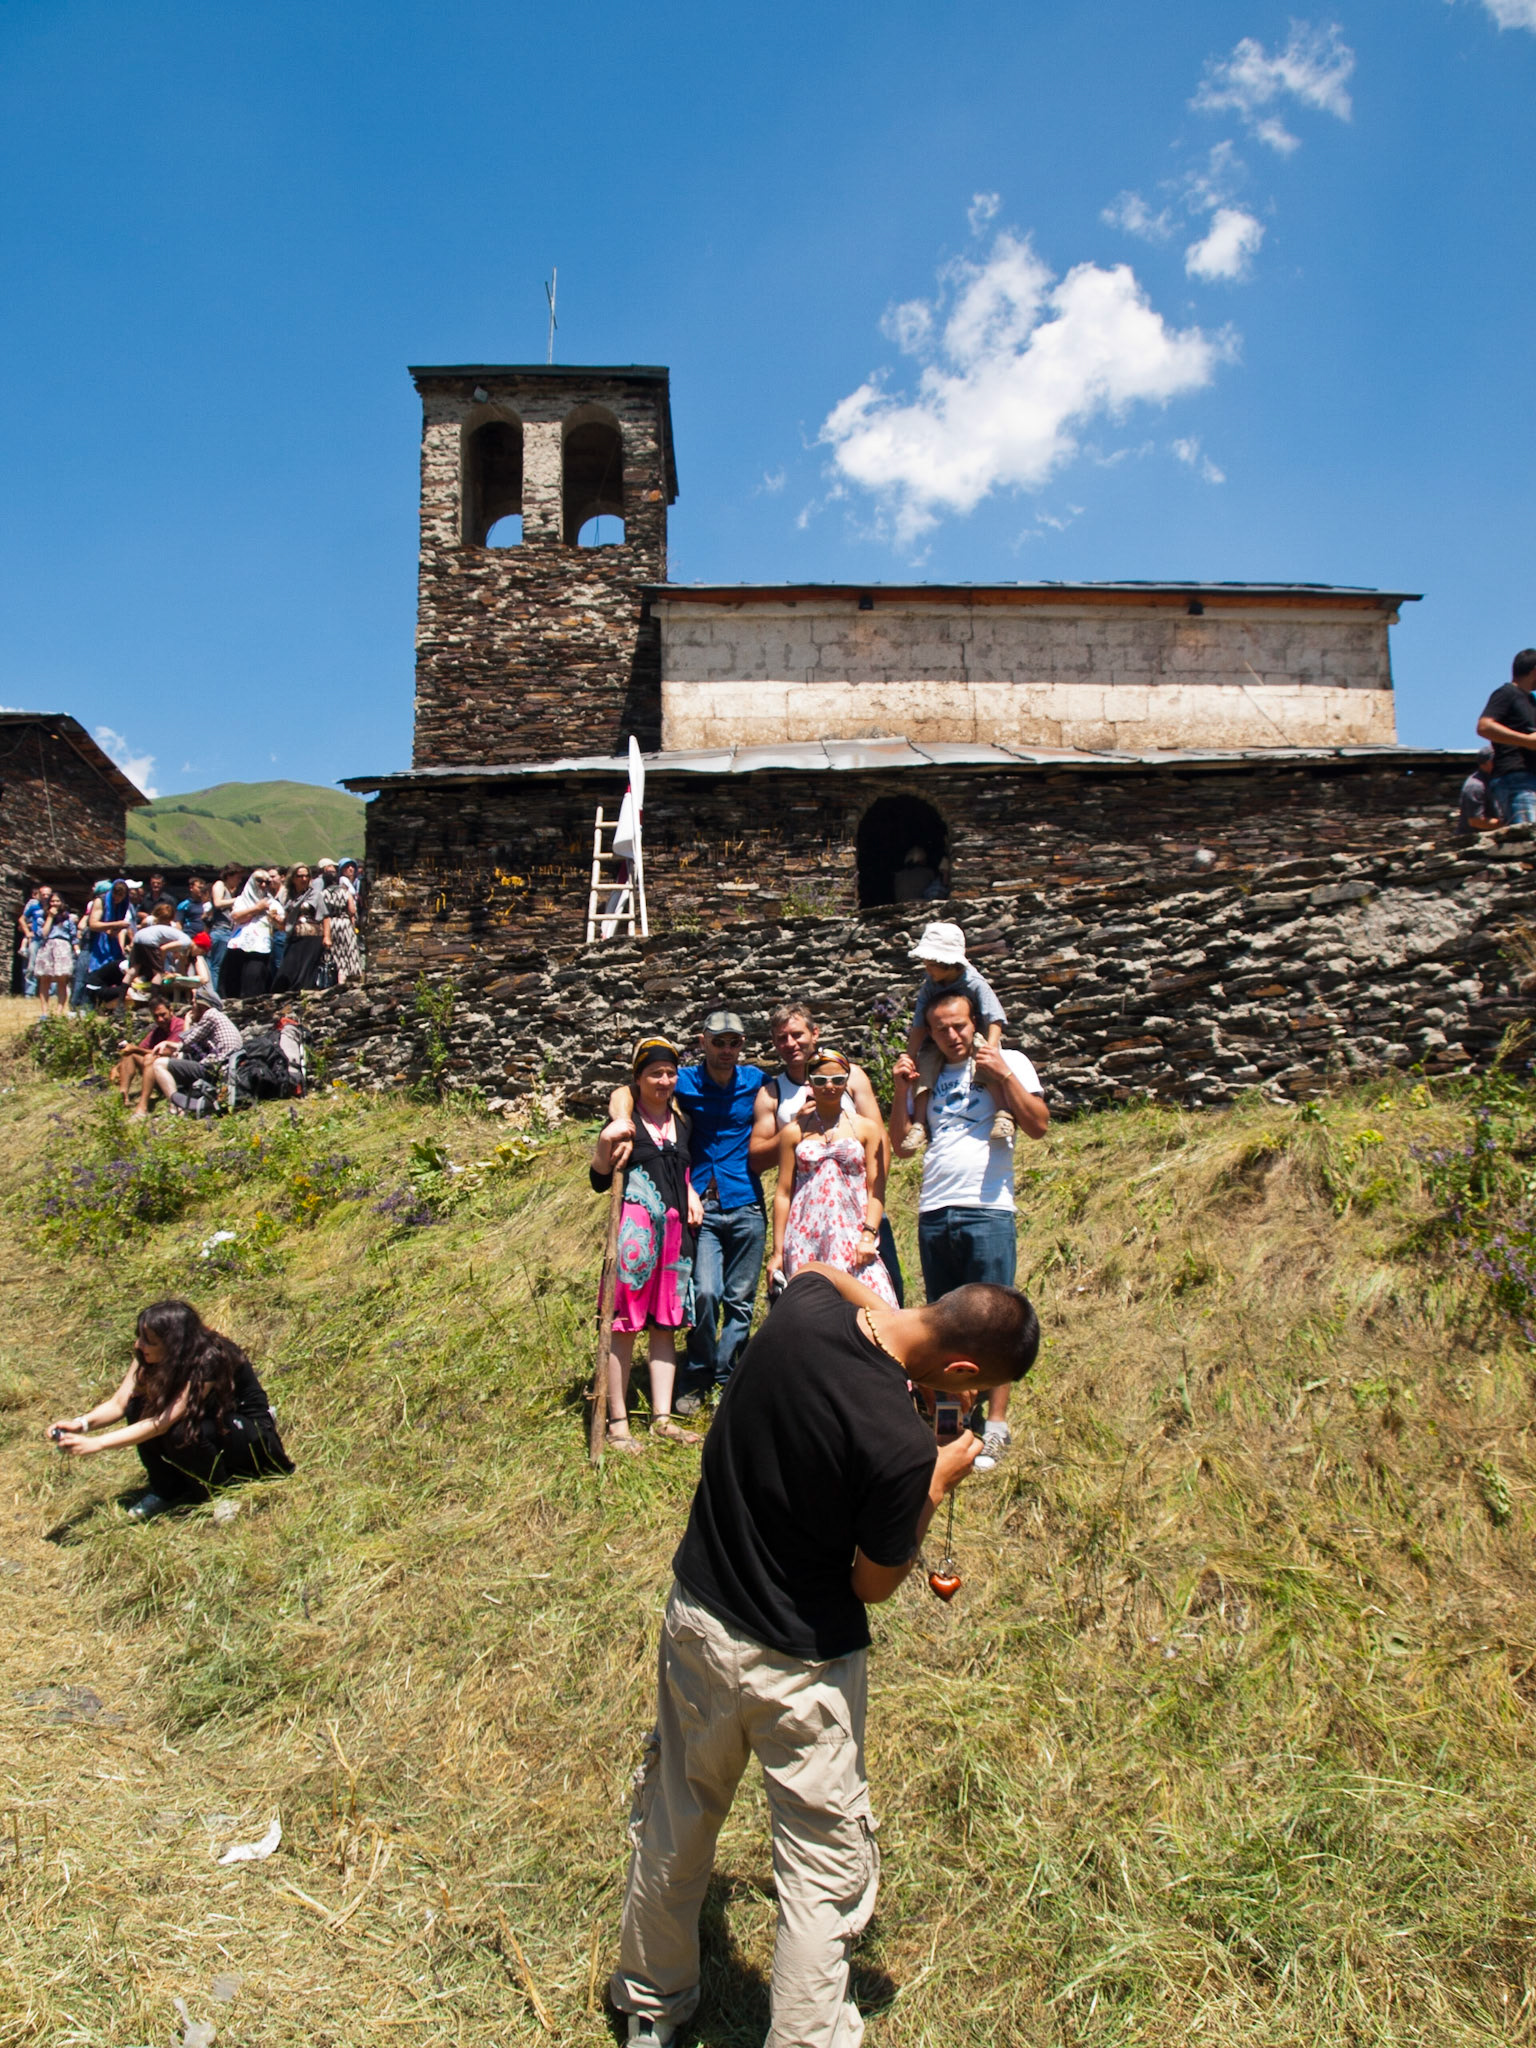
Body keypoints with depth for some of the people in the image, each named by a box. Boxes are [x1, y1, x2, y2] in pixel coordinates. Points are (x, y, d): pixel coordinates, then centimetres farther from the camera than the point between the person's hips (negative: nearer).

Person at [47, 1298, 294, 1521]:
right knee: (139, 1408, -16)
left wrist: (96, 1444, -38)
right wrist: (82, 1423, -30)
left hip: (253, 1435, -7)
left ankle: (217, 1490, -8)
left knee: (182, 1431, -35)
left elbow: (161, 1424, -37)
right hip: (211, 1418, 7)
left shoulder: (209, 1361, -33)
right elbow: (119, 1404, -12)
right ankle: (167, 1491, -1)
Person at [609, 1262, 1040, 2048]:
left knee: (674, 1823, 25)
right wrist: (934, 1488, -5)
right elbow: (873, 1583, -14)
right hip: (796, 1665, -7)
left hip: (695, 1617, 7)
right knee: (824, 1868, 14)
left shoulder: (805, 1305, -16)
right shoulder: (901, 1445, -31)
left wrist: (895, 1328, 3)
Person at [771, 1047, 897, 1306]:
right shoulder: (793, 1132, 12)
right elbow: (783, 1193, 10)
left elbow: (876, 1189, 3)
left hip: (852, 1237, -1)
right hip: (806, 1239, 1)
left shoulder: (867, 1128, 9)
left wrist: (868, 1235, -10)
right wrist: (777, 1252, 6)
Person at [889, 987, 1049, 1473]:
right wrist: (902, 1088, 2)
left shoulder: (1008, 1063, 5)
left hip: (986, 1212, -5)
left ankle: (996, 1425, 2)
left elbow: (1038, 1126, -6)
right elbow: (898, 1139, 13)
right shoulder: (929, 1077, 17)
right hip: (933, 1214, 5)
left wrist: (1004, 1076, -15)